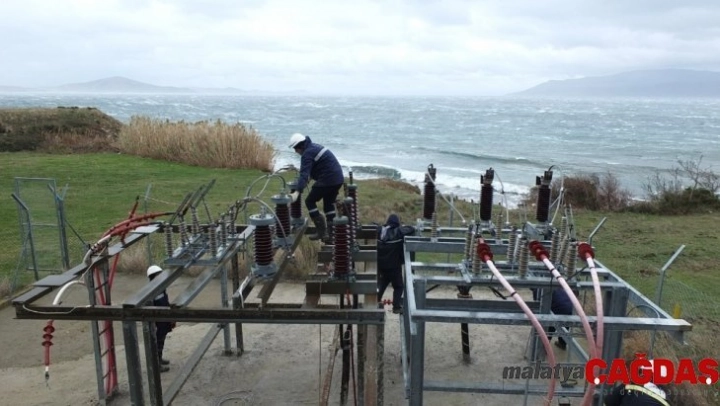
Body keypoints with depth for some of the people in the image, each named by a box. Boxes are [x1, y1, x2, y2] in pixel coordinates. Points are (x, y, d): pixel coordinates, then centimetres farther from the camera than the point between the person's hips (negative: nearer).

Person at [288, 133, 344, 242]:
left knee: (310, 201, 4)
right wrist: (309, 177, 32)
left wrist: (297, 192, -33)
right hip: (338, 178, 10)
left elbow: (304, 174, -26)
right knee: (329, 204, 18)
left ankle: (321, 231, 2)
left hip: (327, 180, -9)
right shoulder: (314, 146, 16)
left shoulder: (307, 154, -14)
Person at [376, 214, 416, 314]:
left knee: (382, 284, 25)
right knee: (398, 286, 9)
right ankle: (396, 307, 5)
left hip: (381, 264, 6)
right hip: (394, 265, -5)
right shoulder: (398, 231, -16)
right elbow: (412, 229, -17)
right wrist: (402, 227, 1)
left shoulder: (379, 230, -2)